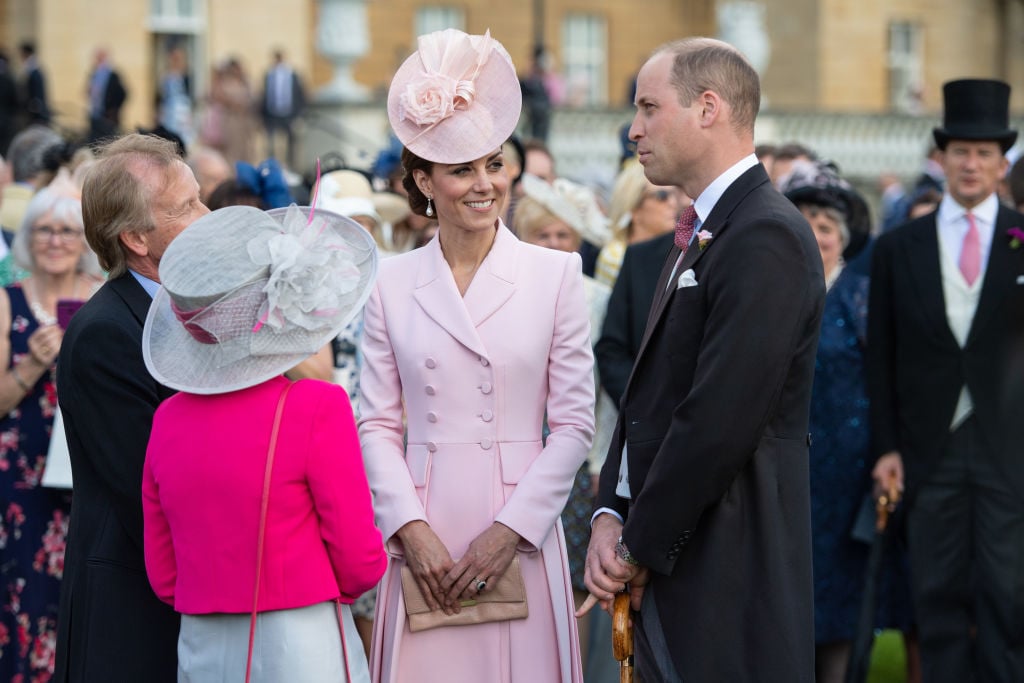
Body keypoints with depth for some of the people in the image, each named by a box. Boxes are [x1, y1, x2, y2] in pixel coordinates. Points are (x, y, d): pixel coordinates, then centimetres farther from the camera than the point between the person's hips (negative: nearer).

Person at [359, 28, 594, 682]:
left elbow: (574, 423, 0)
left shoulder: (556, 273, 2)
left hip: (521, 536, -1)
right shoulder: (391, 283, 6)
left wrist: (510, 531, -8)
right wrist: (410, 528, -8)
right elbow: (378, 424, 5)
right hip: (424, 535, 1)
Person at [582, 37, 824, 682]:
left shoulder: (767, 237, -15)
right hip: (664, 567, 9)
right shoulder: (702, 234, 17)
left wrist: (641, 547, -12)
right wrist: (610, 518, 2)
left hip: (727, 581, -9)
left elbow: (720, 419, -20)